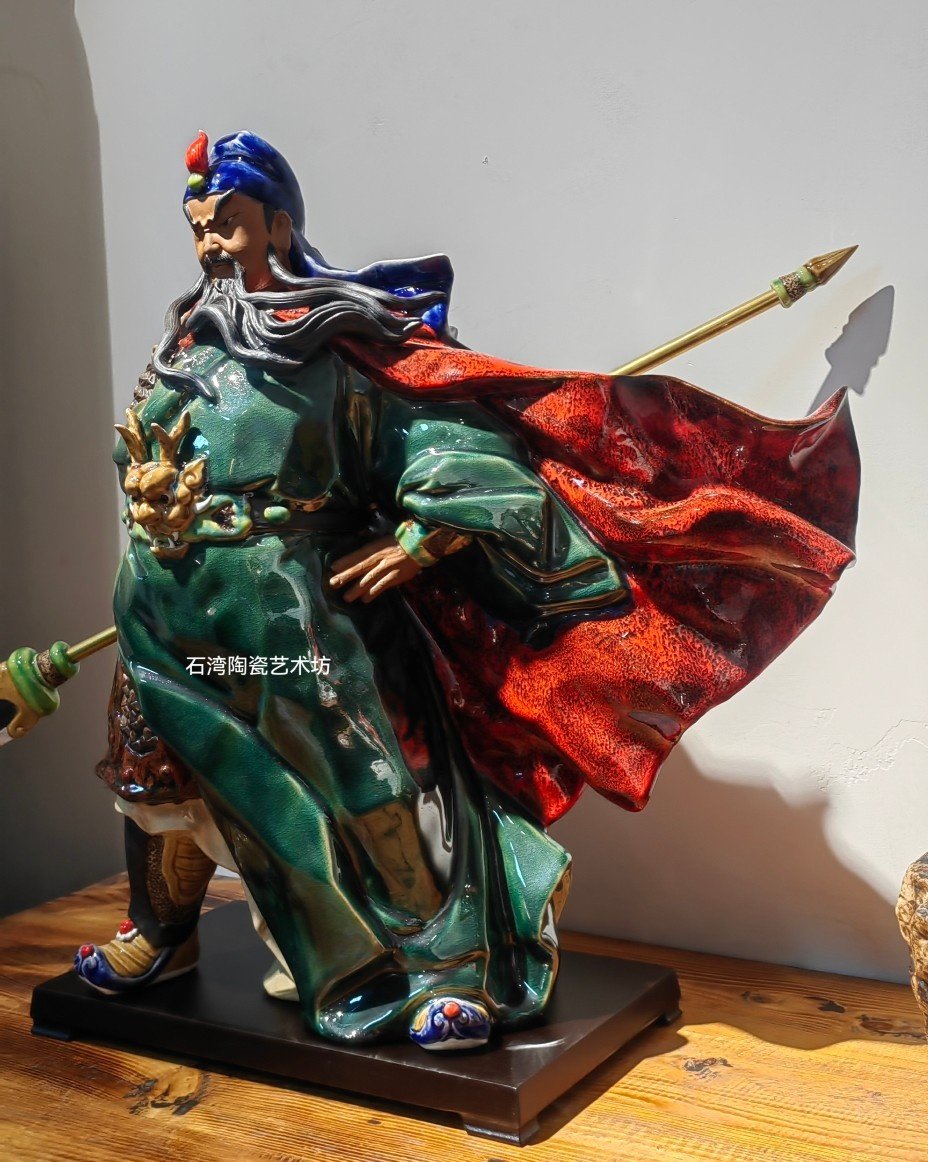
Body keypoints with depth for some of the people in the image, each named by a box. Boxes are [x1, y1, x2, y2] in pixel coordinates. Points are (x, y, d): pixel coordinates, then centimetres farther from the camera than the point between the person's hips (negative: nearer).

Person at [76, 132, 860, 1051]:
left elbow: (450, 434, -8)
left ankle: (451, 968, 10)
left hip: (304, 617, -5)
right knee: (162, 777, 17)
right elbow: (139, 452, 16)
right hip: (179, 619, 6)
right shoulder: (185, 342, 12)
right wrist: (154, 497, -6)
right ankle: (161, 934, 42)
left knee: (370, 788, -4)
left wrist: (416, 539, -15)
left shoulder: (344, 338, -5)